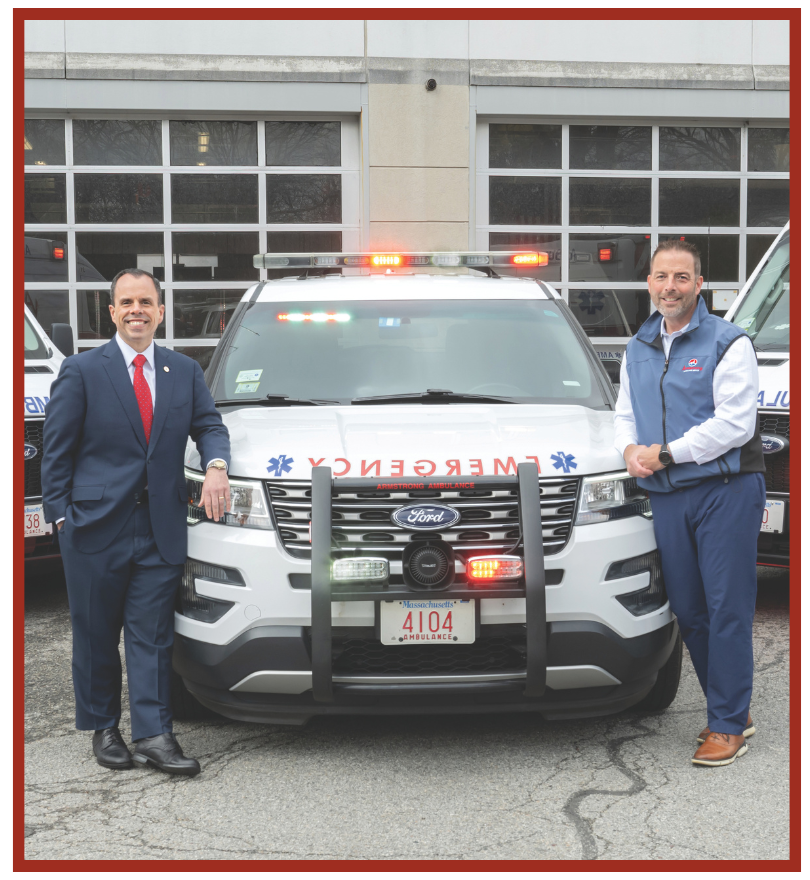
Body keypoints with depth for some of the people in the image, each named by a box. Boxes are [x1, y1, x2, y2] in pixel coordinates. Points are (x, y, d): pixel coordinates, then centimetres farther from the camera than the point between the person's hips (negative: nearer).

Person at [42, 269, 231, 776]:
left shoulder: (185, 371, 11)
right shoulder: (82, 371, 0)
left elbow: (209, 425, 10)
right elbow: (56, 450, 1)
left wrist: (216, 466, -12)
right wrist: (60, 516, -5)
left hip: (161, 528, 2)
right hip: (96, 525, -2)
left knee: (153, 636, 3)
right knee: (96, 636, 9)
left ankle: (154, 734, 8)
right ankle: (104, 729, 24)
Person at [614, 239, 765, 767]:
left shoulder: (727, 343, -4)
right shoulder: (638, 348, 16)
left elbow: (734, 423, -13)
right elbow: (626, 413, 22)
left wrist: (665, 454, -13)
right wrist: (631, 450, -1)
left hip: (726, 490, -6)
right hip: (667, 498, 6)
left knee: (727, 608, -5)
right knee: (688, 609, 9)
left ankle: (728, 725, 2)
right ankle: (735, 709, 23)